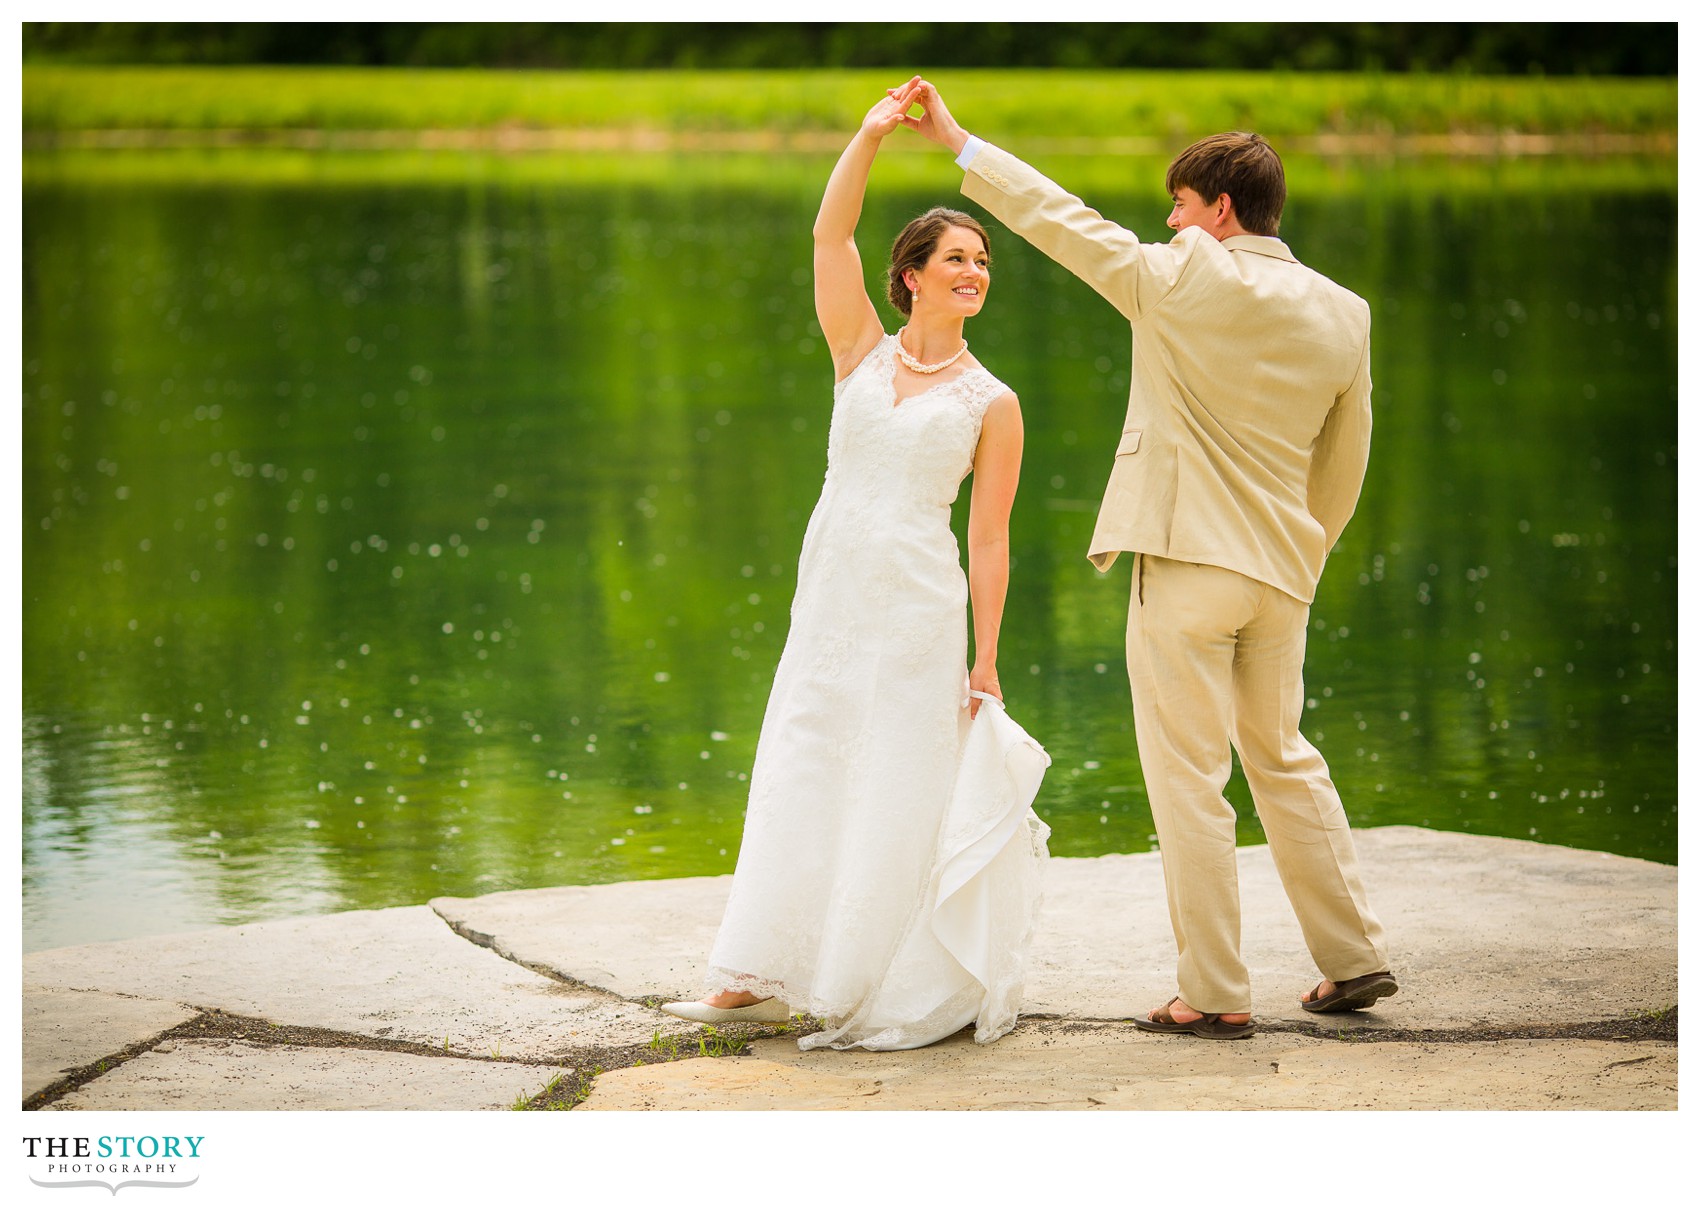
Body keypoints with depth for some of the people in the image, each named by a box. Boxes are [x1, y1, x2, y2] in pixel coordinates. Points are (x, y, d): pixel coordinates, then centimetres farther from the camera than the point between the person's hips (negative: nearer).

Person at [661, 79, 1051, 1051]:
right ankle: (763, 980, 15)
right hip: (830, 594, 3)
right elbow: (830, 236, -5)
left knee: (897, 798, -1)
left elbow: (990, 540, -1)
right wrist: (872, 134, -14)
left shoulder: (992, 404, 1)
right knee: (800, 783, 7)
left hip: (920, 605, -3)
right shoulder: (862, 351, 7)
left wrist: (985, 662, -5)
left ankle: (895, 998, 9)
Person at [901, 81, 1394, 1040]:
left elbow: (1066, 220, -3)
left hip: (1188, 562, -6)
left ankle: (1217, 996, 4)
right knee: (1283, 758, 21)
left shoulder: (1182, 279, -10)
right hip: (1280, 570, 6)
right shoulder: (1343, 314, 6)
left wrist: (959, 142, 7)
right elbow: (1344, 465, 14)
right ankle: (1355, 960, 25)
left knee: (1190, 782, 0)